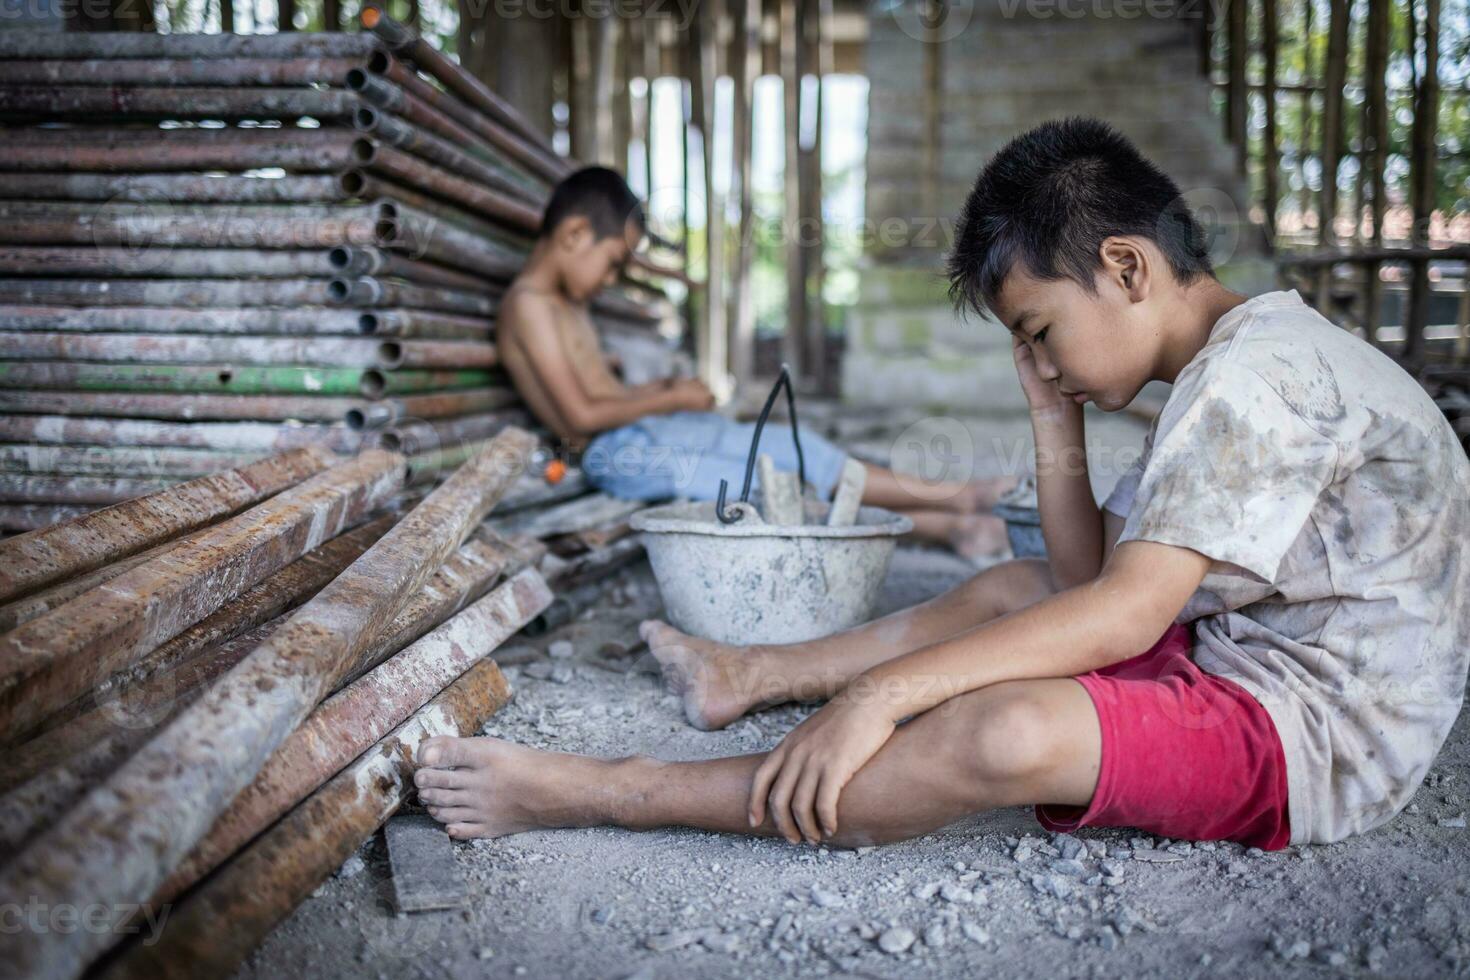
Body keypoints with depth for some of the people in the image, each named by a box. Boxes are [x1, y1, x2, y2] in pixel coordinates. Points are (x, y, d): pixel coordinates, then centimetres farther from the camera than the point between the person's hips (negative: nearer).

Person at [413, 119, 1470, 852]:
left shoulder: (1260, 368, -20)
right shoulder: (1226, 374, 13)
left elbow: (1125, 615, -29)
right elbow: (1087, 578, 11)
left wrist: (882, 693, -31)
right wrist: (1055, 422, 1)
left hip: (1317, 733, -10)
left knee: (1010, 732, -34)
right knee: (1012, 590, 17)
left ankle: (591, 793, -26)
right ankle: (750, 674, 25)